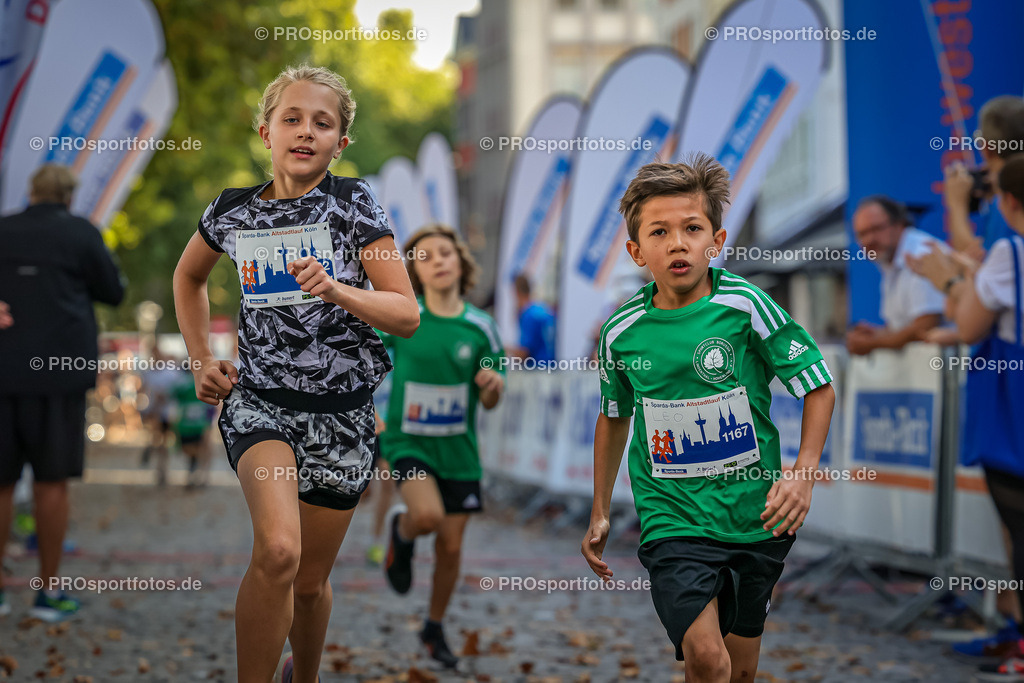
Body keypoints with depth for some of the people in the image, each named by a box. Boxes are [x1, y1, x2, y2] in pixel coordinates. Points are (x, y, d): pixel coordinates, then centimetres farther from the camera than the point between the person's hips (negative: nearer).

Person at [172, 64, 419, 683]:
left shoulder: (355, 204, -4)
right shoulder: (233, 212, 2)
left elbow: (407, 315, -8)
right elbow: (189, 277, 23)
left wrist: (336, 290, -24)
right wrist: (201, 359, 12)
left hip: (342, 410, 0)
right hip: (260, 400, 0)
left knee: (311, 579, 11)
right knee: (278, 551, -26)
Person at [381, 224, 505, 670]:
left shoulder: (480, 327, -4)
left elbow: (489, 403, 1)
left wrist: (493, 386, -19)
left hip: (458, 448, 2)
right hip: (408, 440, -2)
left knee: (450, 546, 7)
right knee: (428, 515, -29)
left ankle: (434, 629, 31)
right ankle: (401, 532, 9)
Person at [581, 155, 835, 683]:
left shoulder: (745, 305, -8)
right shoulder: (621, 332, -2)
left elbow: (818, 387, -2)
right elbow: (613, 417, 16)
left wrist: (803, 475, -14)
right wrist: (600, 512, 19)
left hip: (754, 516, 0)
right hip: (672, 517, 0)